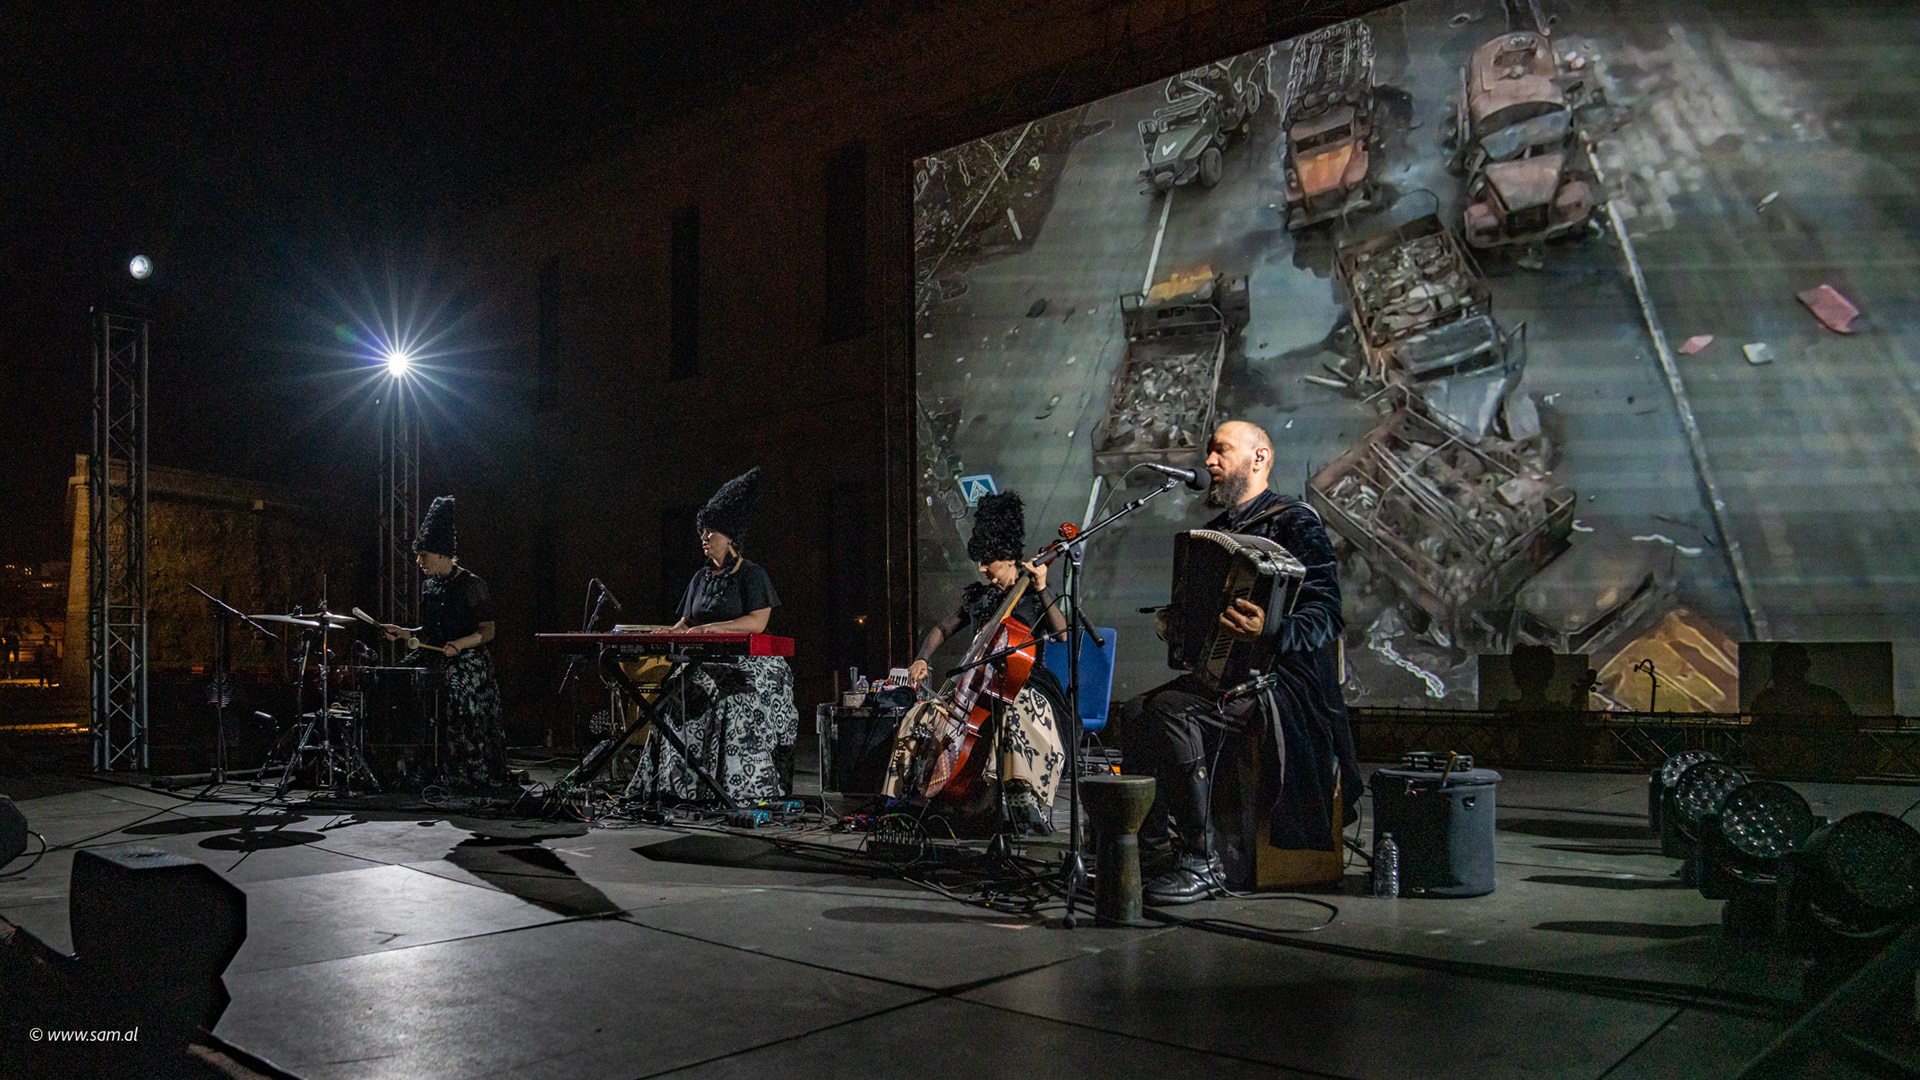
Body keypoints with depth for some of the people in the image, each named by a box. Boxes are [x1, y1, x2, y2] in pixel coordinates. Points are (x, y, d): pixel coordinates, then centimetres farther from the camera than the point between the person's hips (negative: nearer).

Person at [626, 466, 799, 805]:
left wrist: (713, 628, -22)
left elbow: (757, 622, -14)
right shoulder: (702, 578, 18)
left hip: (746, 665, -6)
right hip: (706, 665, 6)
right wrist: (672, 632, -2)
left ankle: (746, 792, -22)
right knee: (677, 705, -12)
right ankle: (682, 786, -8)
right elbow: (686, 622, 20)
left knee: (736, 706, -27)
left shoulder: (752, 575, -2)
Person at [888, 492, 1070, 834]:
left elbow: (1062, 634, -17)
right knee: (918, 719, -13)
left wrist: (1042, 590, -24)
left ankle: (1025, 809, -34)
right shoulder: (976, 595, 14)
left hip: (1023, 687, -5)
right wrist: (923, 659, 5)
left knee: (1016, 719, -41)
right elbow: (942, 629, 24)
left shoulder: (1033, 597, -1)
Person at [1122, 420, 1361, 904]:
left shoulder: (1294, 521, -8)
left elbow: (1327, 617, -17)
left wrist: (1270, 628, -35)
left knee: (1170, 707, -29)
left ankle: (1202, 864, -21)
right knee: (1137, 710, -12)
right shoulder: (1217, 528, 18)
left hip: (1282, 677, -8)